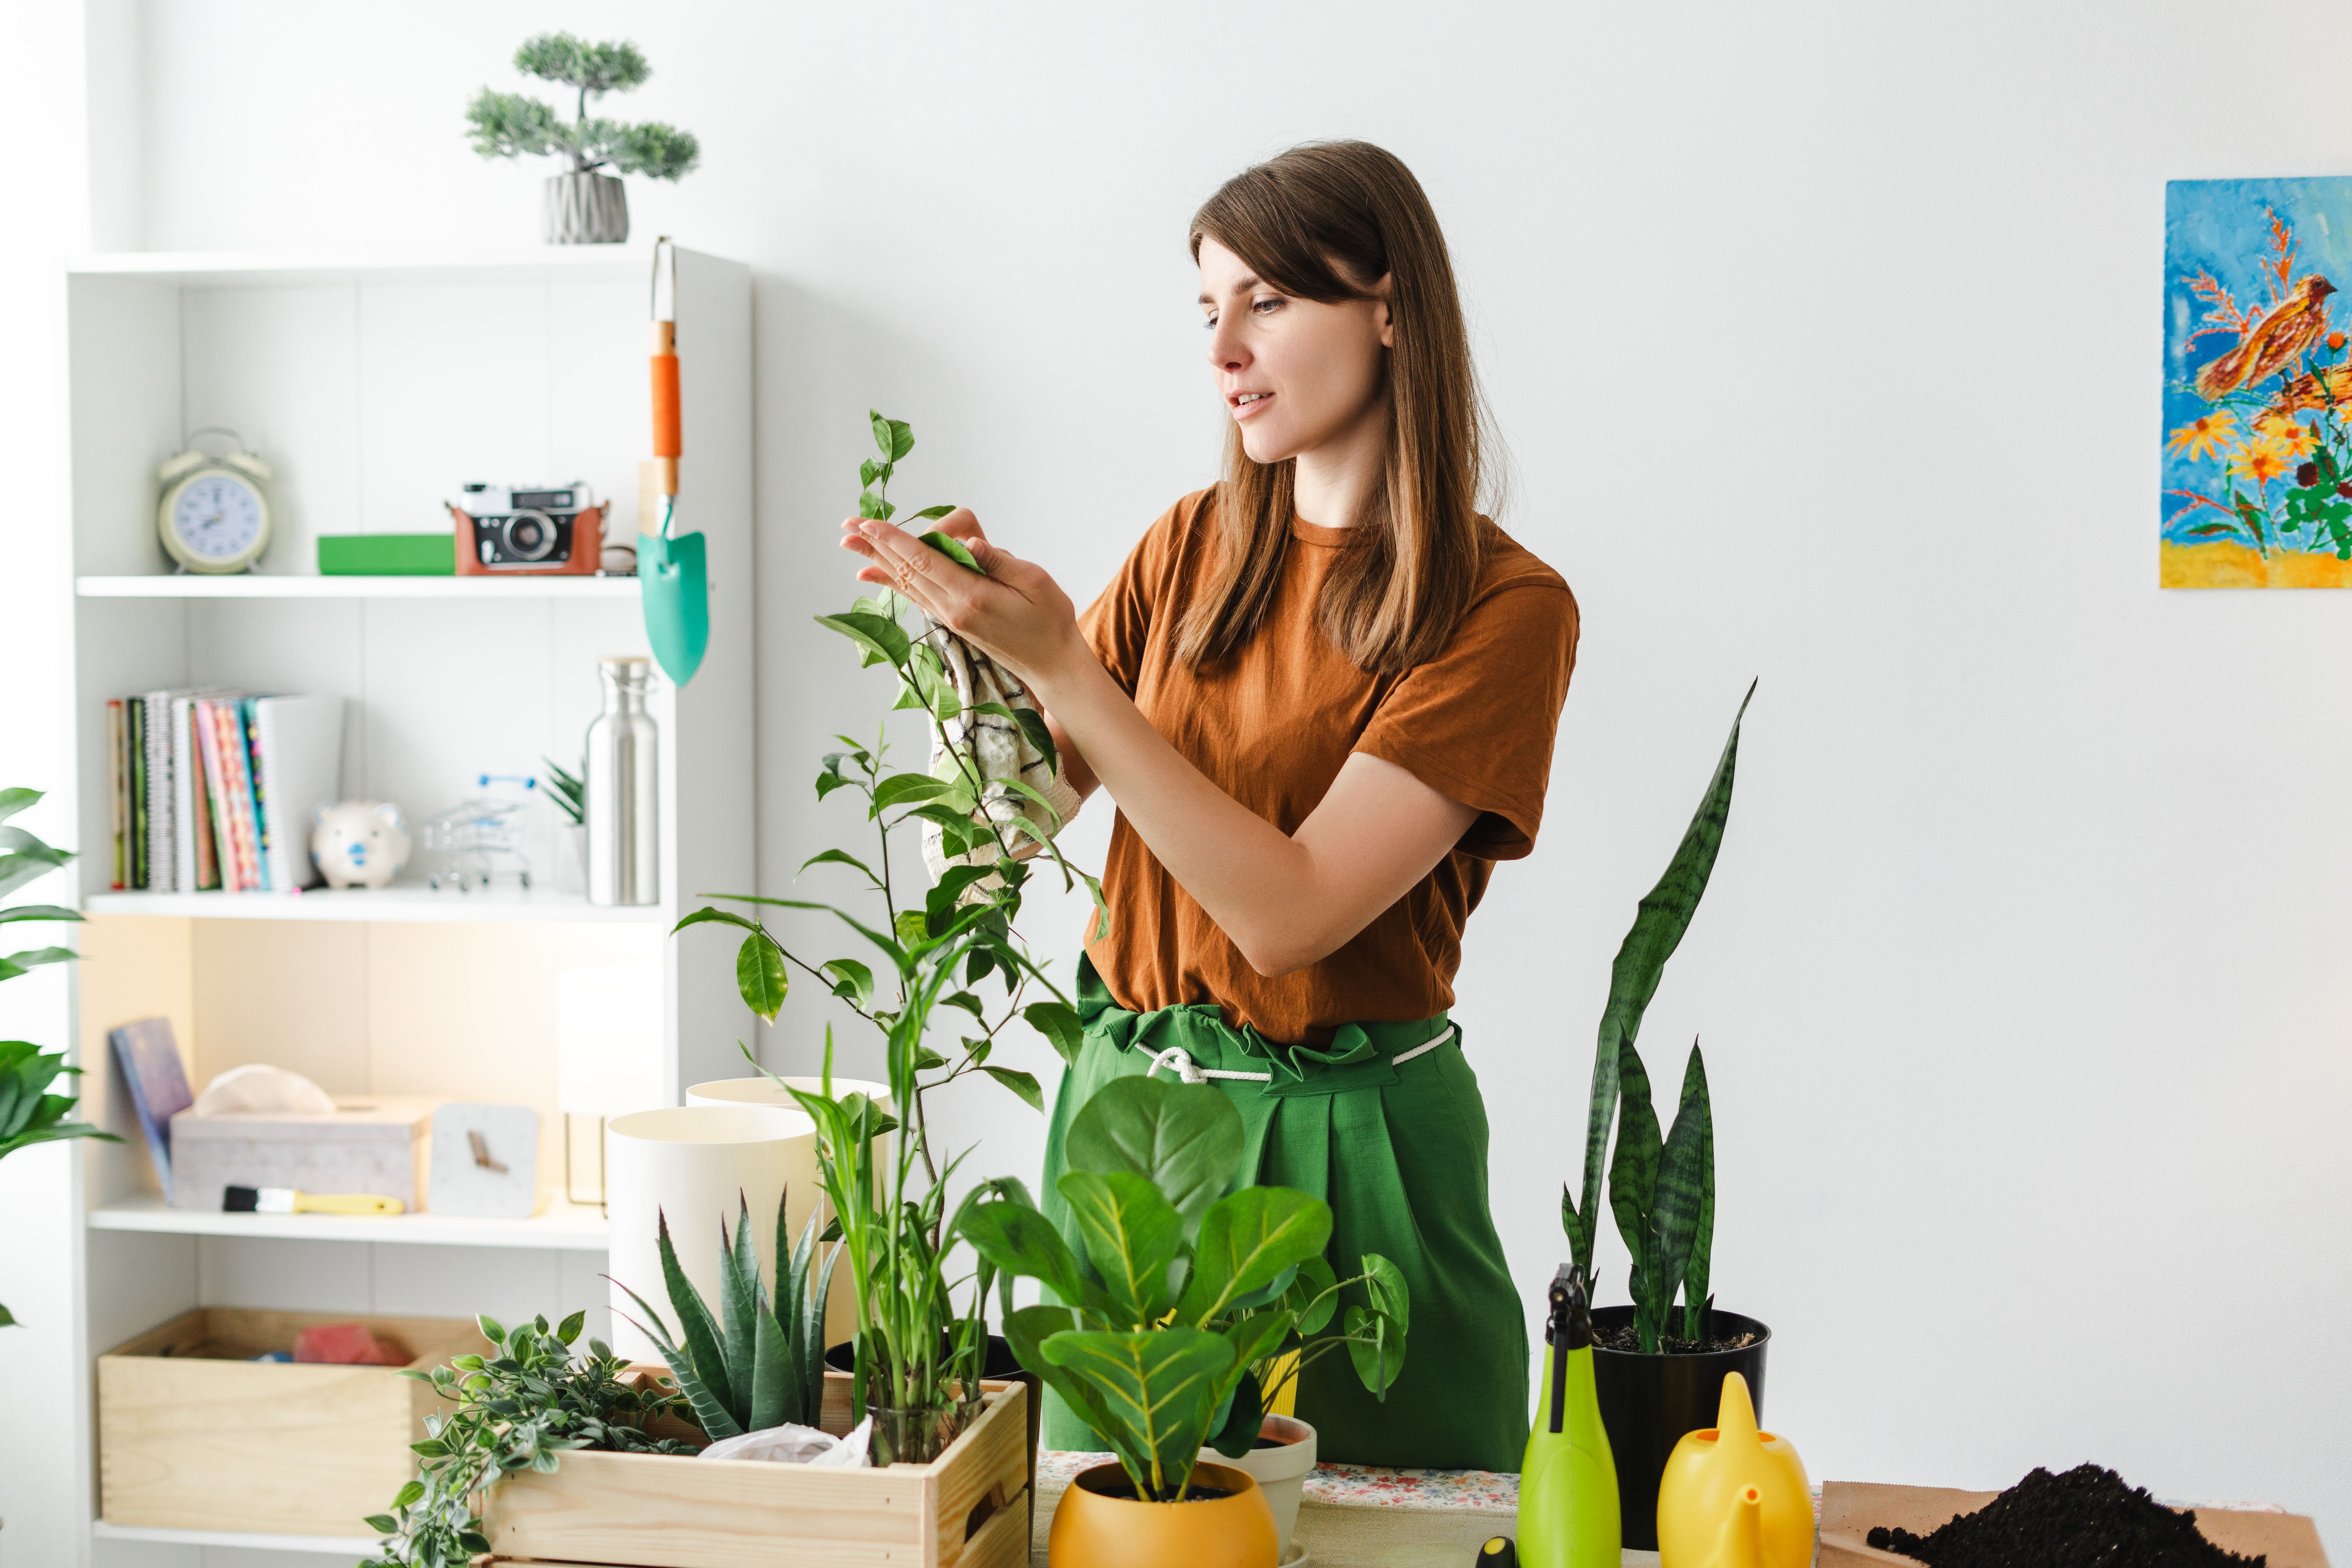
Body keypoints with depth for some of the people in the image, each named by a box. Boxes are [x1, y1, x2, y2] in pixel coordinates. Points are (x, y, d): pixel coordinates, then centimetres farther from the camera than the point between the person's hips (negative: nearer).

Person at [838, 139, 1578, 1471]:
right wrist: (976, 635, -13)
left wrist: (1063, 663, -24)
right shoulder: (1196, 547, 4)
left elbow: (1290, 911, -21)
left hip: (1346, 1129, -5)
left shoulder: (1502, 607, -13)